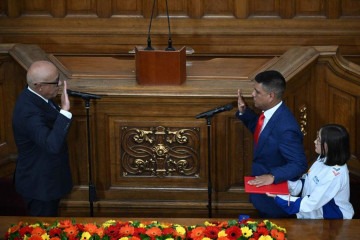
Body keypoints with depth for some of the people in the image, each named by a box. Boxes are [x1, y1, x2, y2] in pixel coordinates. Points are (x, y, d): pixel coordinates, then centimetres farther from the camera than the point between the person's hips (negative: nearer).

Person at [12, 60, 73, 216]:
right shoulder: (28, 111, -34)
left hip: (46, 179, 9)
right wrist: (65, 110, -47)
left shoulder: (34, 96, -3)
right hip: (39, 184, -9)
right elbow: (52, 145, -47)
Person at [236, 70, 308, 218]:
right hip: (263, 187, 9)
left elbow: (299, 165, -29)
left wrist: (273, 176, -40)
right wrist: (244, 112, -1)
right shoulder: (271, 112, -7)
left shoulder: (285, 128, -34)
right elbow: (258, 128, 14)